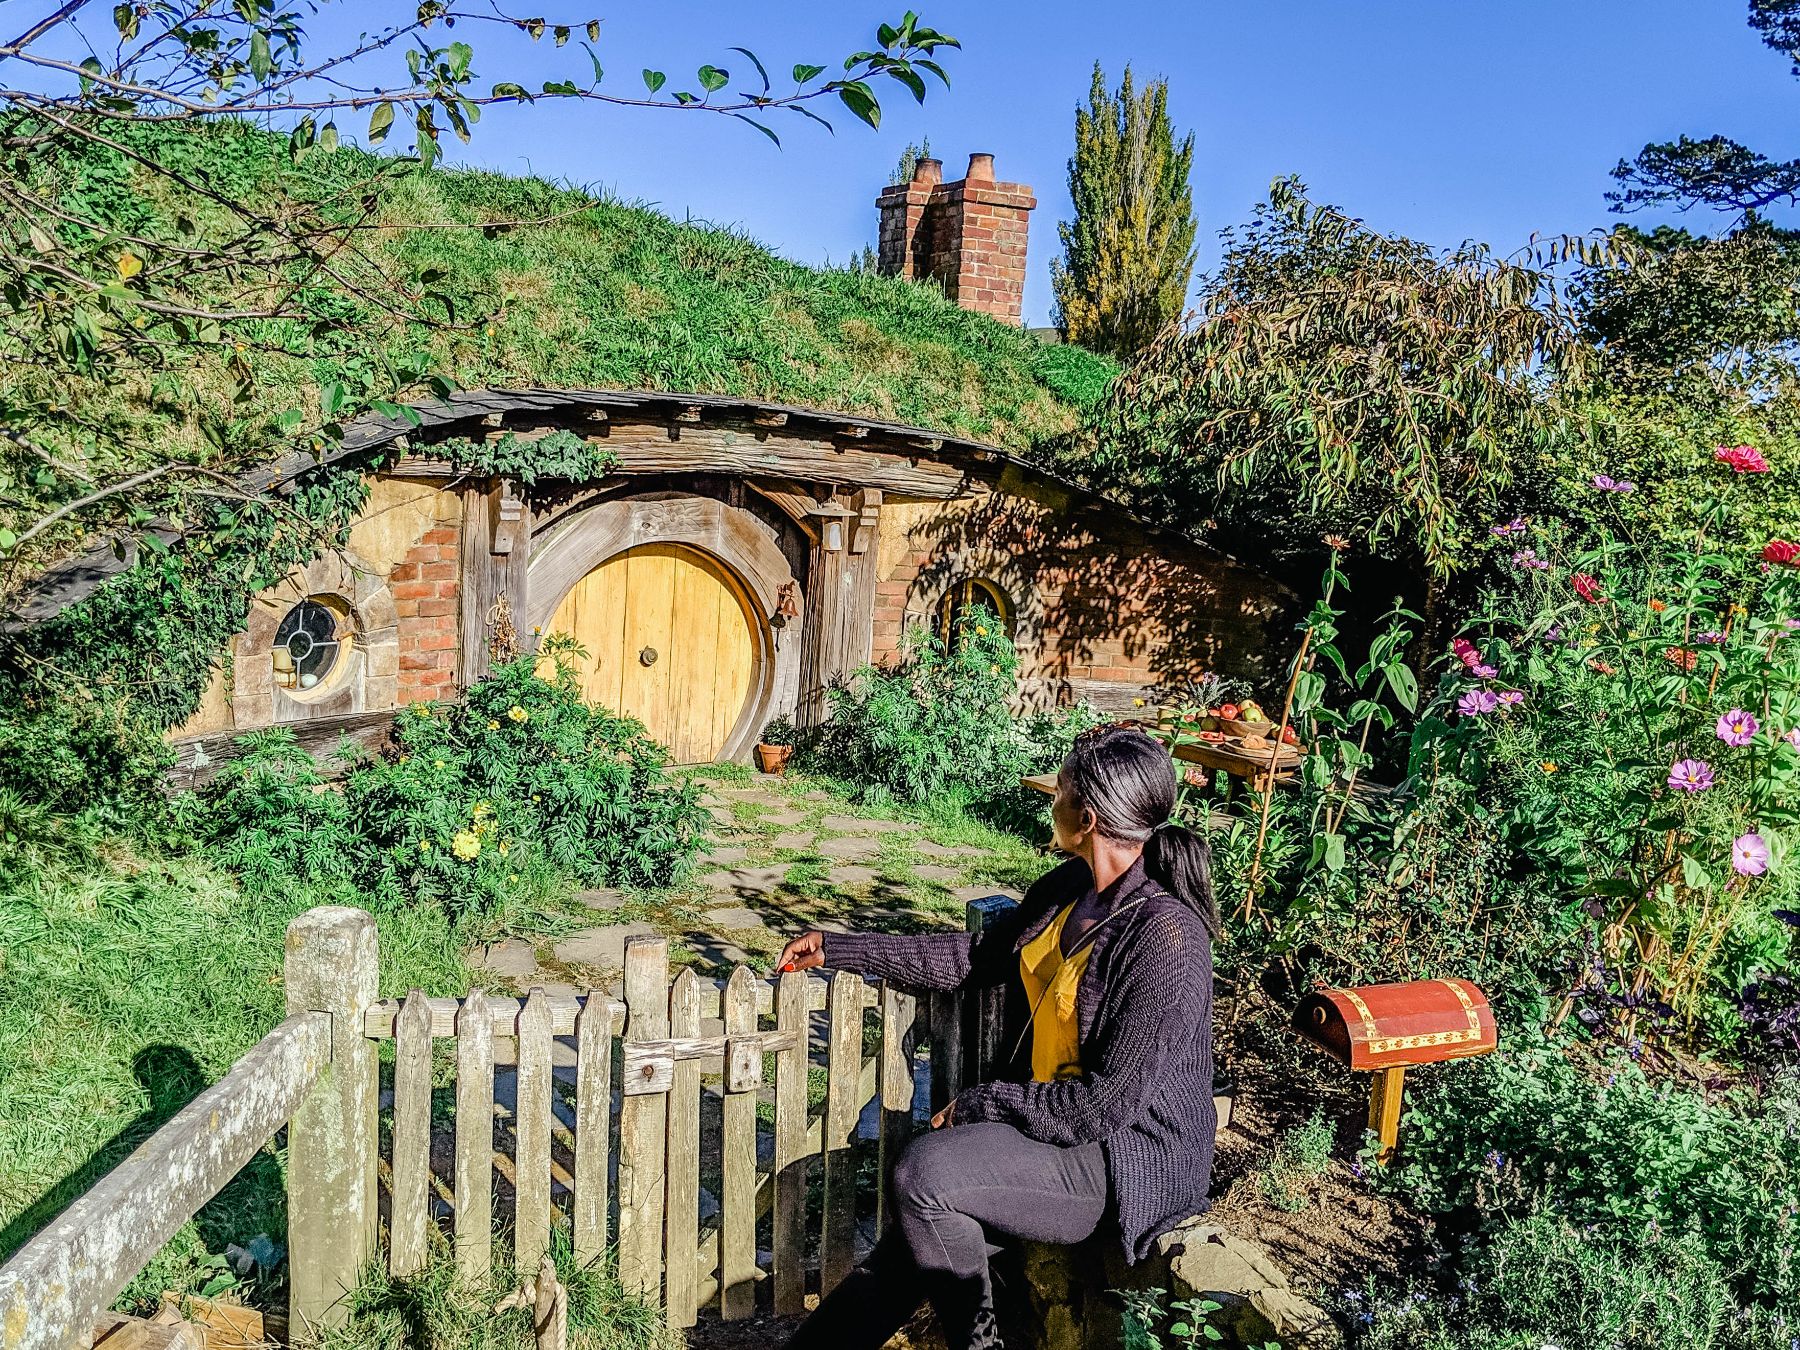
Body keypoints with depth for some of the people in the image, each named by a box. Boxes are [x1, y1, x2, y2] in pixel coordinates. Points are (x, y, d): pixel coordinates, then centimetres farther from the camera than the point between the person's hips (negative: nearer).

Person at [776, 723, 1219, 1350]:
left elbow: (1110, 1103, -24)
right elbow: (973, 956, 12)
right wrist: (839, 949, 12)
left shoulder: (1165, 939, -25)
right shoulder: (1068, 888, 2)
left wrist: (980, 1103, -14)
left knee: (924, 1173, -22)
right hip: (1049, 1108, 7)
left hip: (1132, 1155, -7)